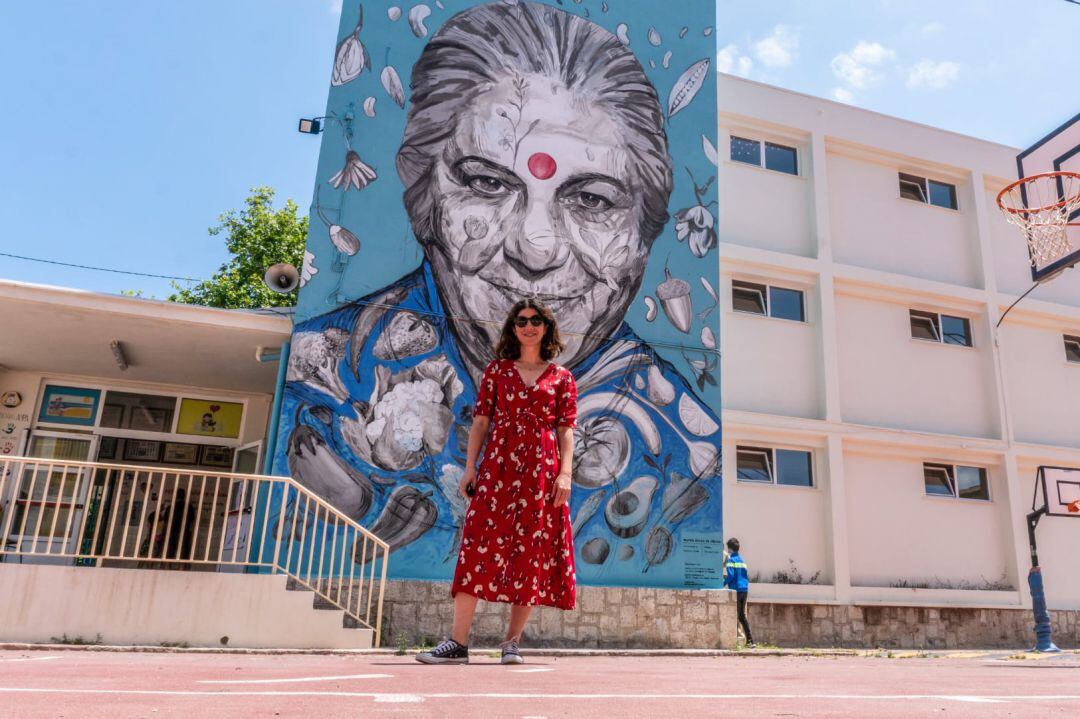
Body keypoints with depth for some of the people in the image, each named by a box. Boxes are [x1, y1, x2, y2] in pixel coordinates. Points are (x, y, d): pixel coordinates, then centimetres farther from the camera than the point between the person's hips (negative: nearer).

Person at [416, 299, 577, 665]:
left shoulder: (562, 378, 11)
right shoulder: (497, 370, 13)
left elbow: (566, 430, 5)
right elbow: (481, 421, 9)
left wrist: (565, 472, -6)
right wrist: (470, 466, 1)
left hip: (542, 470, 0)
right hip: (498, 466, 0)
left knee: (532, 552, 0)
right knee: (480, 545, -6)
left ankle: (512, 641, 11)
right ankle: (458, 642, -3)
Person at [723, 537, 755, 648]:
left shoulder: (731, 559, -7)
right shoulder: (742, 560, 15)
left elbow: (731, 575, -18)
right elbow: (747, 576, 15)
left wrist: (724, 583, -4)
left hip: (736, 590, -7)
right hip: (745, 590, 7)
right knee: (743, 616, 13)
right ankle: (750, 641, 10)